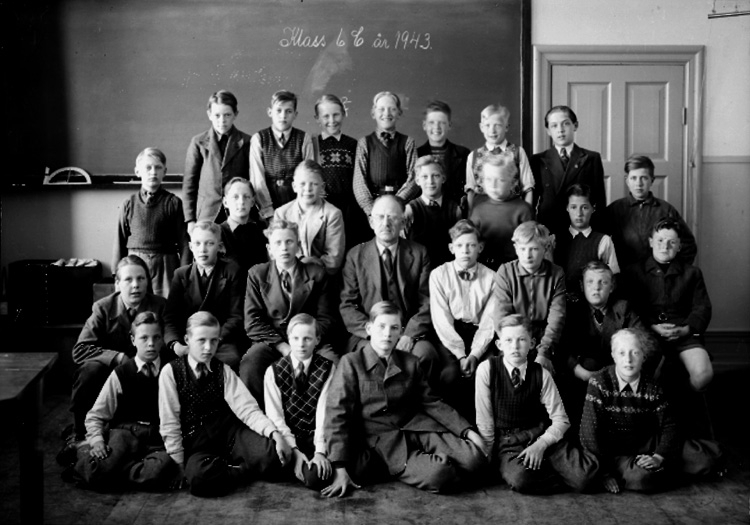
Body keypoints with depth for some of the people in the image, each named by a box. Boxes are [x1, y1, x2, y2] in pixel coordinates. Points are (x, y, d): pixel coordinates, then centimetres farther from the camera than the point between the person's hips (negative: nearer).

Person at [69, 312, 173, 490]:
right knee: (98, 475, -31)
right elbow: (95, 416, 11)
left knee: (158, 472, -36)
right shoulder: (120, 374, 9)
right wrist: (96, 441, -8)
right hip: (124, 431, 0)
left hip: (159, 436, 1)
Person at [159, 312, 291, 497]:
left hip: (229, 433, 2)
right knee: (199, 476, -37)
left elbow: (247, 408, -6)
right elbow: (169, 424, -3)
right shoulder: (170, 372, -2)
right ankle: (244, 471, -7)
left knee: (273, 453, -27)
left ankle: (228, 471, 1)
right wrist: (179, 465, -9)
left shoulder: (224, 371, 5)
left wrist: (274, 433, -23)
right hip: (195, 443, -1)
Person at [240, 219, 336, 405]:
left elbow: (325, 318, 7)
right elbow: (252, 321, 1)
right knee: (249, 365, -32)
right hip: (271, 341, 0)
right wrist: (283, 346, -12)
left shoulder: (316, 273, 9)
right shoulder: (257, 274, 8)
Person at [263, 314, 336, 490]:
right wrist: (293, 450, -17)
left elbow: (324, 412, -9)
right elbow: (275, 416, -4)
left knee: (315, 478, -30)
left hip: (315, 437, -1)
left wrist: (320, 451, -20)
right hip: (287, 437, 1)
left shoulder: (327, 369, 0)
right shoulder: (274, 371, 2)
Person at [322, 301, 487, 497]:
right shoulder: (351, 363, -3)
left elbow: (431, 402, 11)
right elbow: (337, 414, -9)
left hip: (416, 428, 5)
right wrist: (340, 469, -18)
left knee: (474, 458, -15)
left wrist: (467, 430, -3)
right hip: (380, 437, -5)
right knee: (438, 475, -28)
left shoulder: (410, 363, 10)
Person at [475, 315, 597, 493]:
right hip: (507, 441, -2)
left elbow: (561, 420, 0)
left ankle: (544, 465, 8)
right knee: (519, 478, -36)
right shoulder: (487, 369, -8)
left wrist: (540, 445, -15)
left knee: (584, 476, -21)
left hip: (541, 435, 2)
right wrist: (491, 455, -5)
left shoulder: (542, 374, -1)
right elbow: (484, 419, -4)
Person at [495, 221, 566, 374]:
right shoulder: (505, 272, -1)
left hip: (545, 340, 0)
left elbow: (557, 317, -7)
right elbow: (503, 316, -7)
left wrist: (544, 353, -19)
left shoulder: (556, 274, 1)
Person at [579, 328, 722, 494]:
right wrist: (604, 472, -18)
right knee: (641, 477, -37)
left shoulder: (652, 387, -1)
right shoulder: (599, 383, -14)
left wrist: (658, 458, -16)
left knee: (711, 455, -9)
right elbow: (589, 431, -16)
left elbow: (668, 426, 2)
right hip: (615, 454, -4)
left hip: (648, 447, 4)